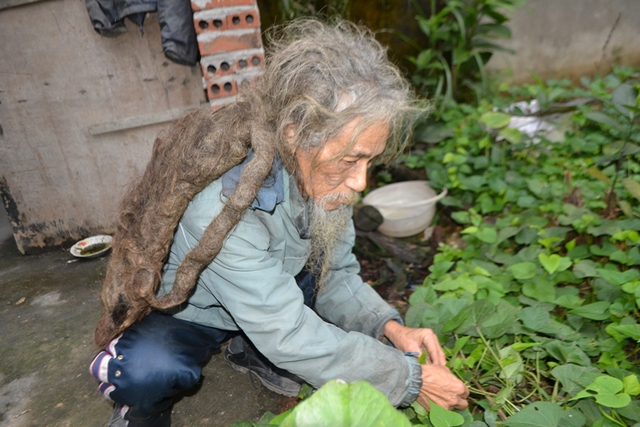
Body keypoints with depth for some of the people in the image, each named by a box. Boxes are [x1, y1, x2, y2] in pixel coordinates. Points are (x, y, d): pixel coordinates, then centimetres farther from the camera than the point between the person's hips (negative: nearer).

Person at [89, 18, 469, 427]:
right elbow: (289, 337, -35)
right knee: (151, 370, -36)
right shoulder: (219, 203, -39)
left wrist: (390, 328, -25)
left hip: (266, 299, 6)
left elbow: (336, 274, -8)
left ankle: (254, 352, 6)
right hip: (184, 312, -5)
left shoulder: (317, 175, -18)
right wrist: (410, 377, -28)